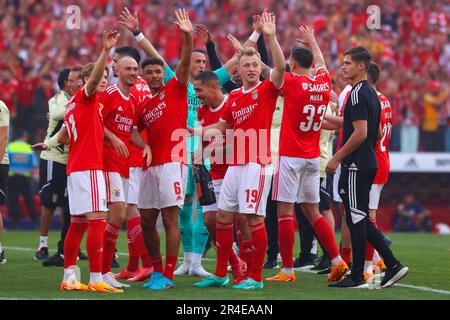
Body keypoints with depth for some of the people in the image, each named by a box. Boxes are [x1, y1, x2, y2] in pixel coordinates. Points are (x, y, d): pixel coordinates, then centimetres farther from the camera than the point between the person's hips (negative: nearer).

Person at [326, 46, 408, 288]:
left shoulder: (357, 94, -15)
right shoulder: (371, 94, 16)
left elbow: (360, 133, -22)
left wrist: (337, 158, -17)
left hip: (355, 165, -10)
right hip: (368, 164, 10)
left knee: (357, 219, -4)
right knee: (360, 220, 13)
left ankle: (357, 277, 0)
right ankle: (393, 266, 11)